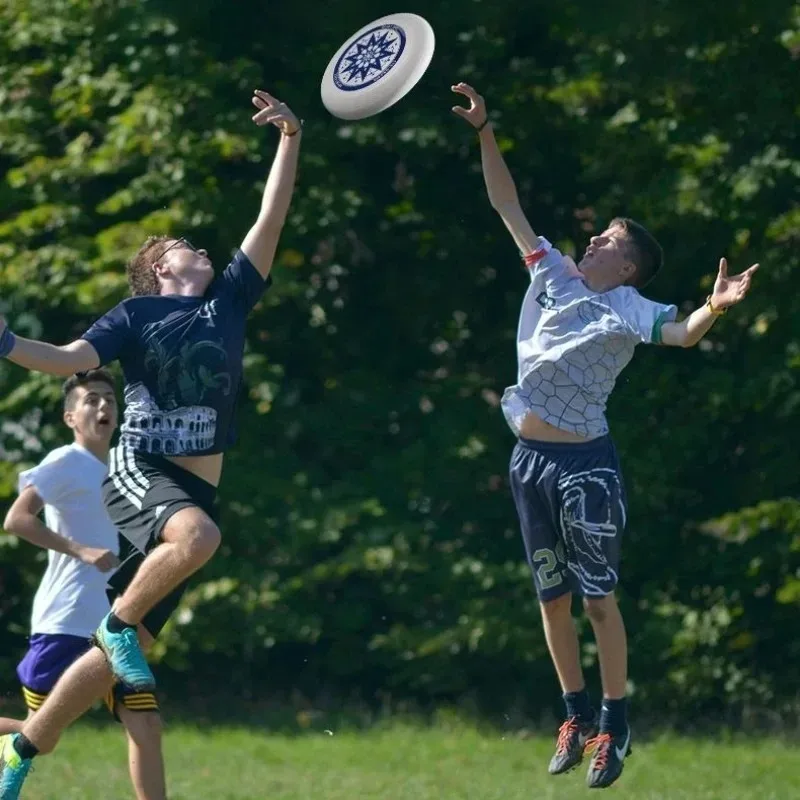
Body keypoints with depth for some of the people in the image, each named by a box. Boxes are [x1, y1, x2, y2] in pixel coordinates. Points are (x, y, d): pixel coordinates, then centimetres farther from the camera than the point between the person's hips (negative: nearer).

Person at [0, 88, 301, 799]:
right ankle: (120, 619, -15)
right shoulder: (137, 315, 6)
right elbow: (70, 360, -5)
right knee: (198, 536, -40)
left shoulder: (229, 302, 17)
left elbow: (273, 217, 16)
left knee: (120, 655, 1)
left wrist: (291, 140, 11)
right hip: (139, 470, -5)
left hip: (195, 490, 5)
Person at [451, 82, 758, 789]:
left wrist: (714, 310, -47)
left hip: (584, 462, -6)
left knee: (598, 597, -4)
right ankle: (577, 716, 21)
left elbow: (682, 333, -25)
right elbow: (508, 205, 13)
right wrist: (485, 134, 7)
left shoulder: (627, 309, -6)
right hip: (530, 459, 6)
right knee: (552, 596, 11)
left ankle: (616, 725, 3)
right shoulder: (554, 275, 10)